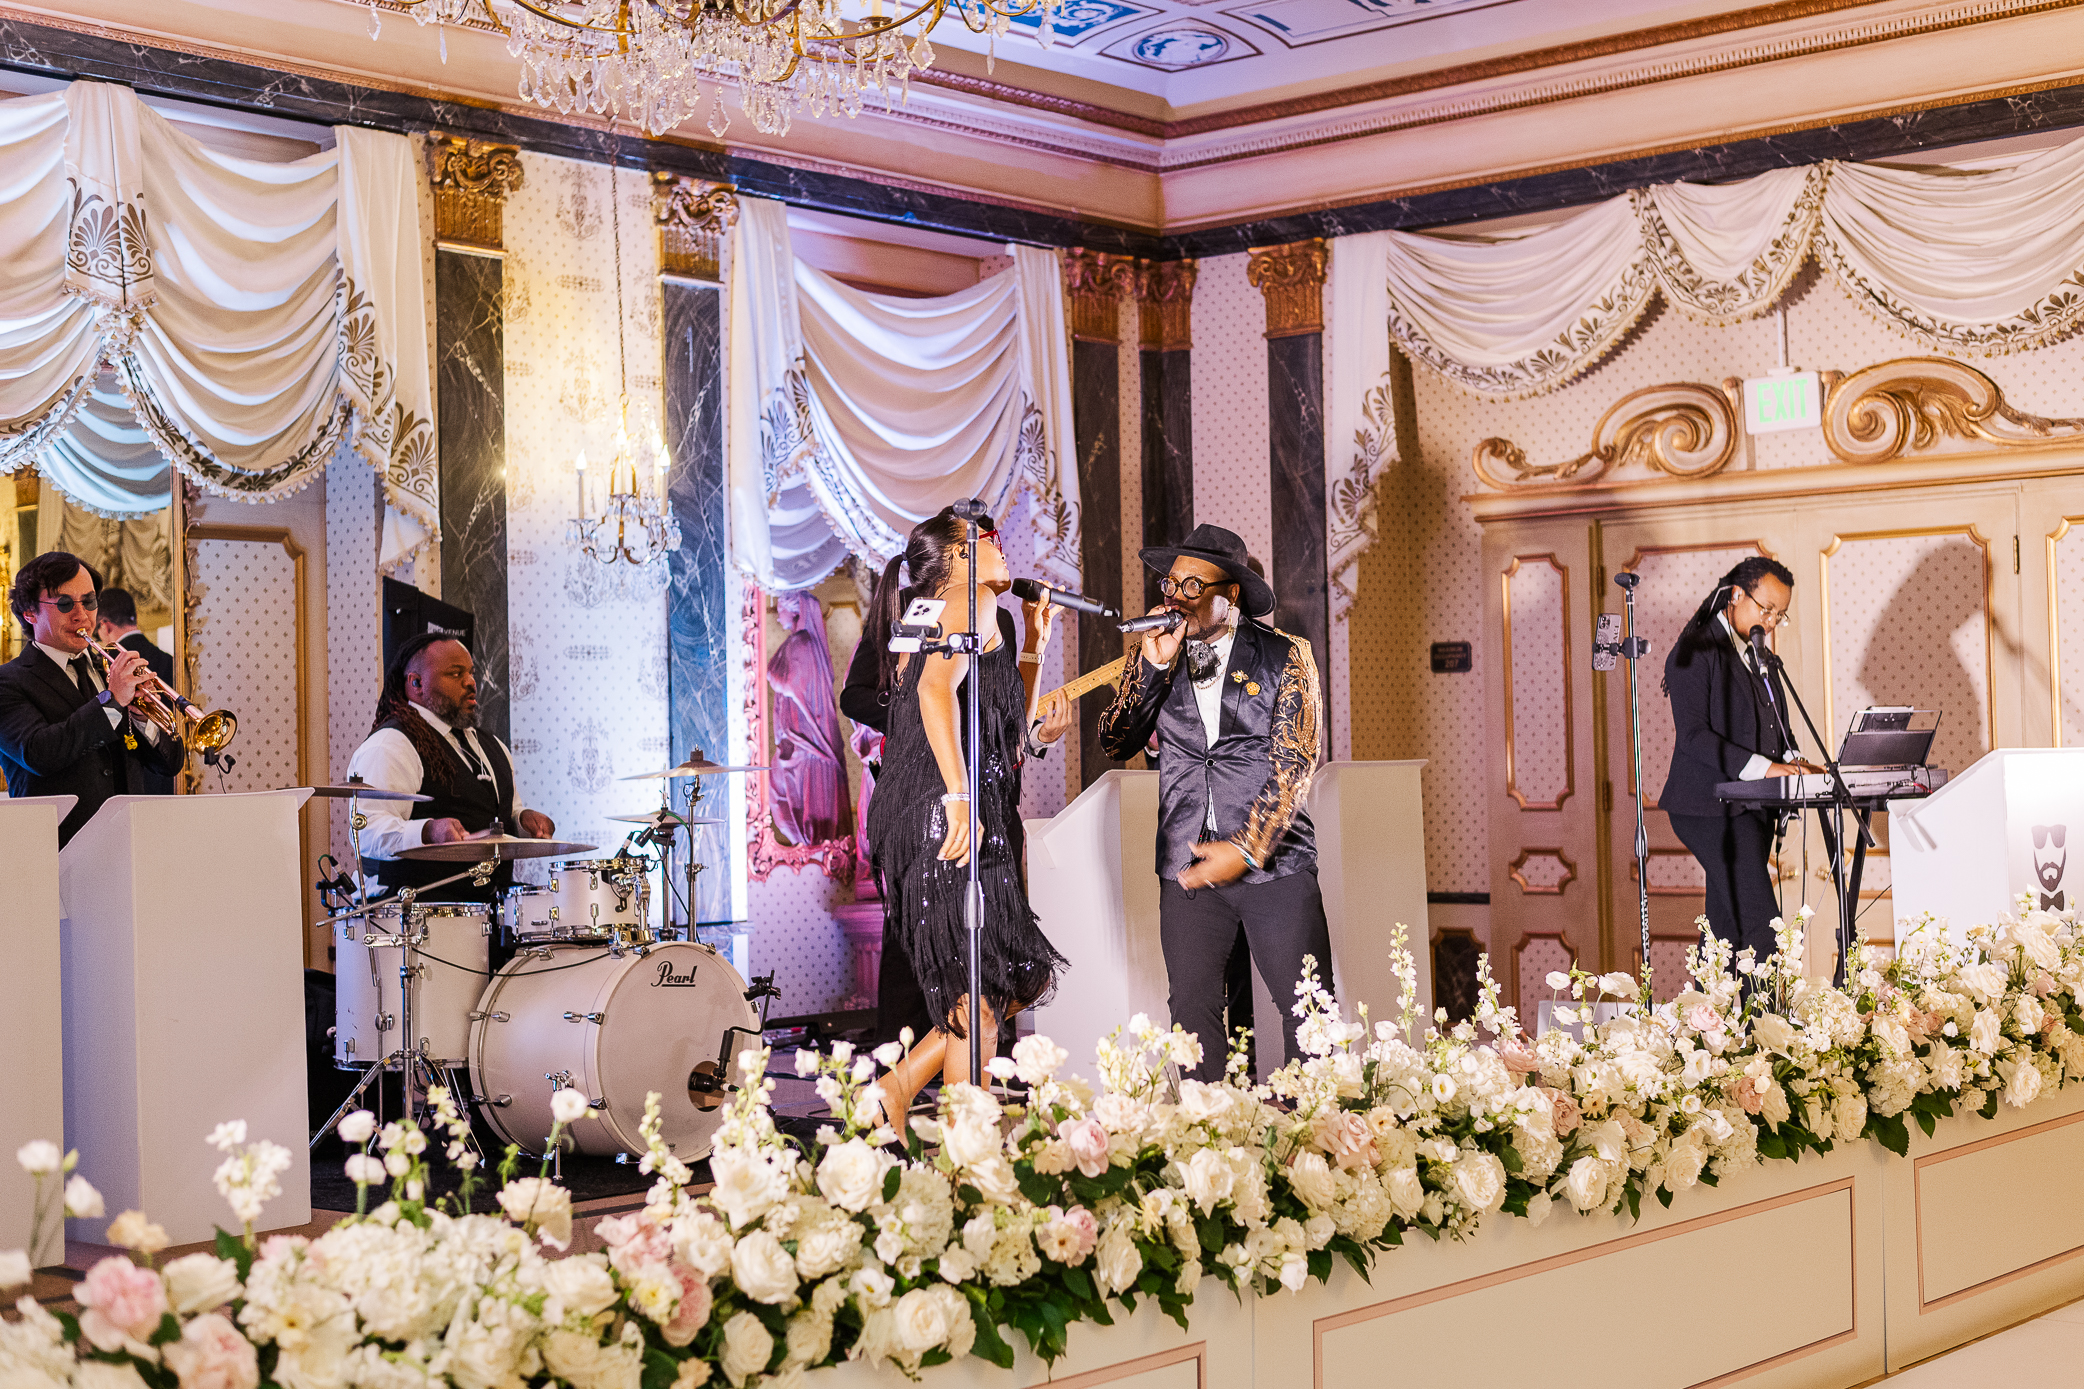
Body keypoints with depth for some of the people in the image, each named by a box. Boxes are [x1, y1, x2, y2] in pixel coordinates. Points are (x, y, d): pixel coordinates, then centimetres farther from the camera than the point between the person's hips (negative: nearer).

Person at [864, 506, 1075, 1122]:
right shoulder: (973, 601, -1)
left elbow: (1008, 732, 28)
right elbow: (937, 689, -21)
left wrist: (1034, 643, 28)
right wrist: (958, 798, -29)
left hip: (912, 815, 10)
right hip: (949, 813, -10)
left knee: (1018, 981, 11)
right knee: (979, 996, -8)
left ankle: (894, 1090, 11)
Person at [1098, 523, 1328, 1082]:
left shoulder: (1284, 655, 1)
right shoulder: (1155, 662, 12)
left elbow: (1294, 762, -5)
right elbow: (1116, 744, 3)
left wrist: (1247, 850, -12)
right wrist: (1154, 665, -8)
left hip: (1274, 863, -3)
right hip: (1188, 869, 3)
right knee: (1194, 1010, 2)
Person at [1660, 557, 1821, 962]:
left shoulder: (1758, 655, 18)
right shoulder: (1695, 651, -10)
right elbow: (1692, 735, -18)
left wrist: (1790, 761, 2)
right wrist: (1761, 767, -24)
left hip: (1751, 807, 9)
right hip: (1712, 807, -9)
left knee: (1726, 926, 8)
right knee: (1760, 925, -16)